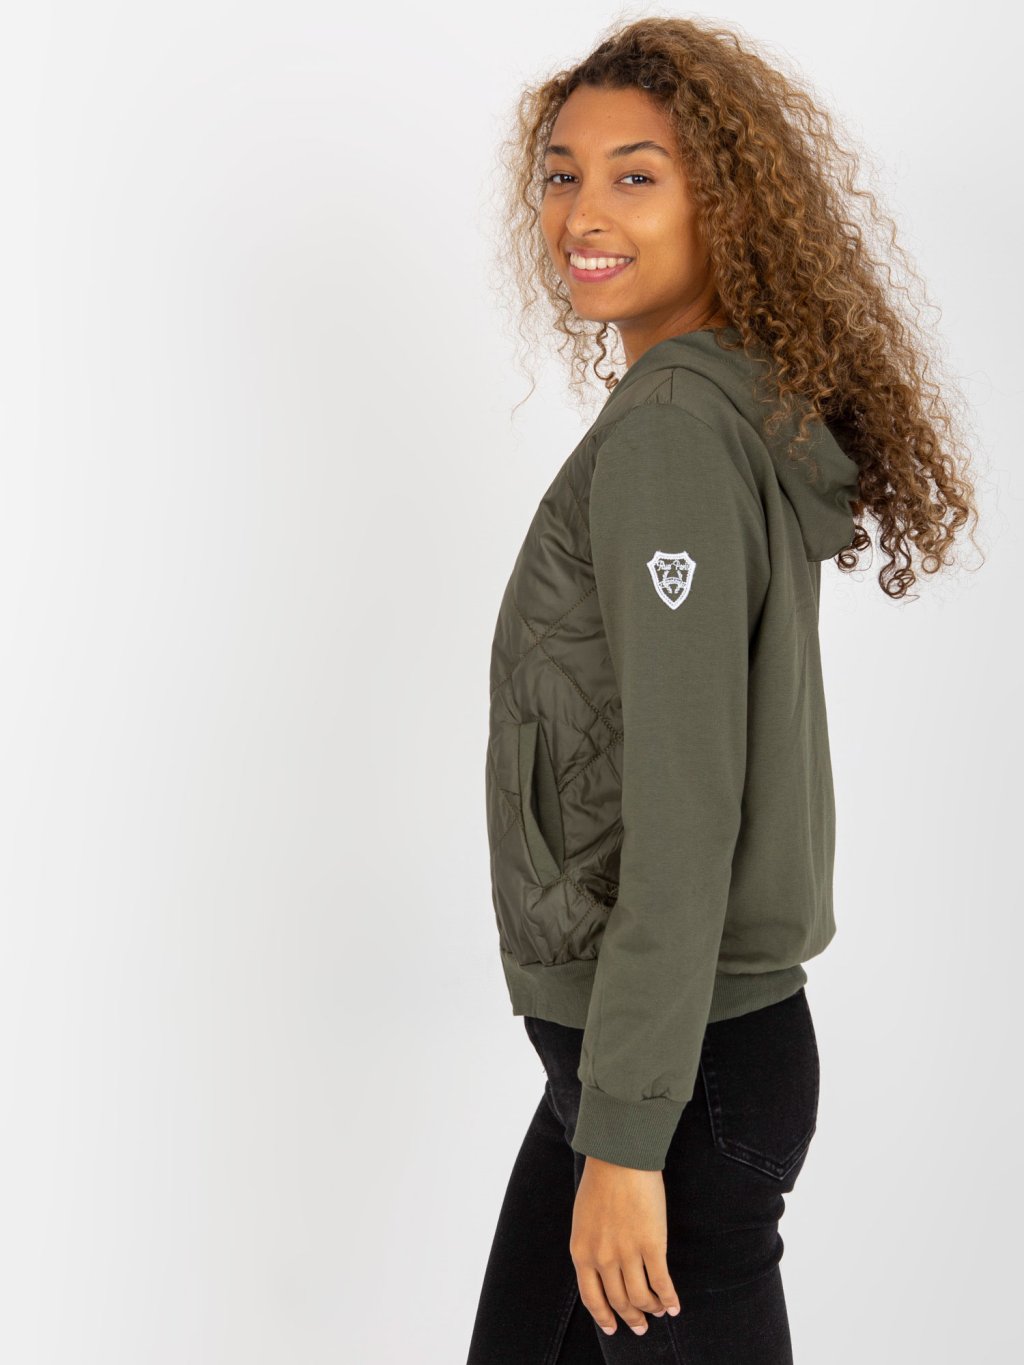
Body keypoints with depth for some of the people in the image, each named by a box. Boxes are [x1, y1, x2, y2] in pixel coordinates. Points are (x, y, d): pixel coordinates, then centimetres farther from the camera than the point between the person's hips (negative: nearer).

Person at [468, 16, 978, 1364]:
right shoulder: (755, 415, 10)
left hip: (680, 1063, -9)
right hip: (634, 1038, 9)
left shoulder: (671, 431, -18)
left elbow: (686, 809, -23)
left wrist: (627, 1134, -20)